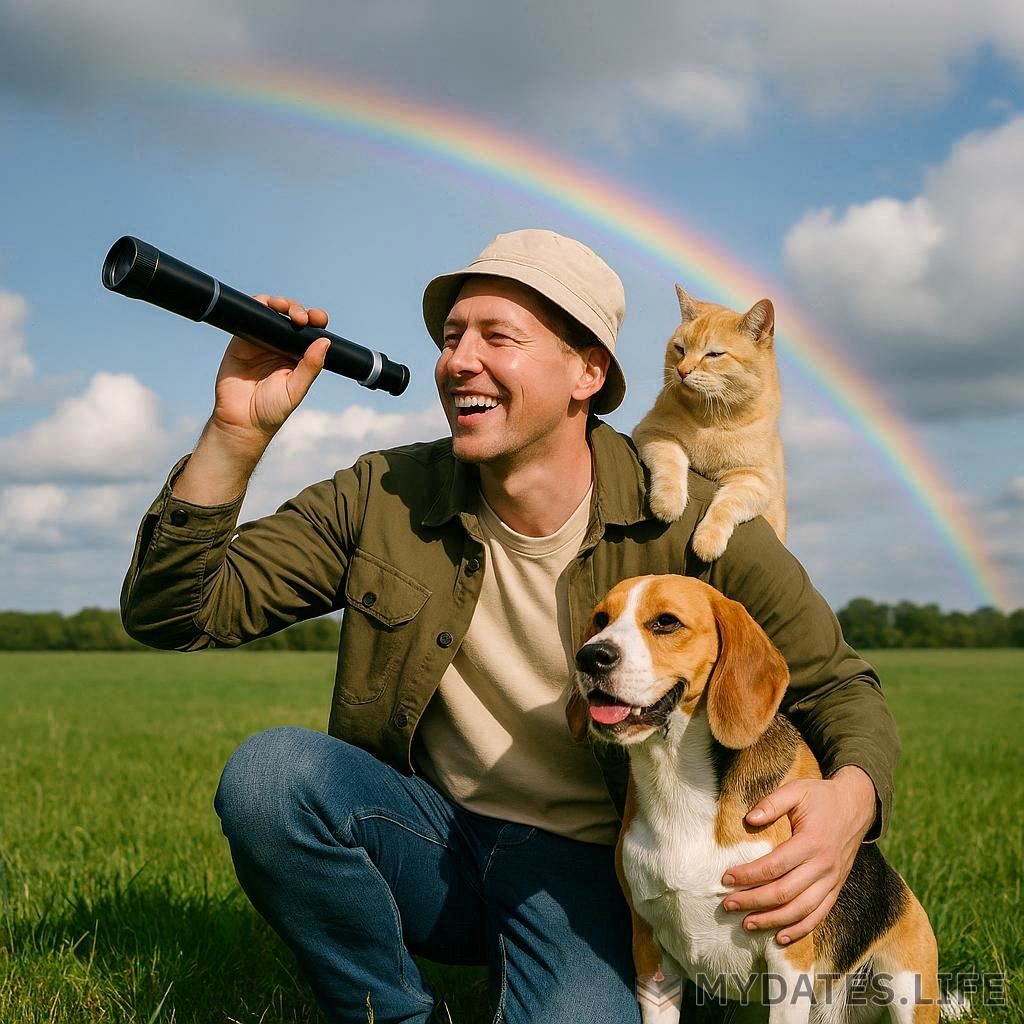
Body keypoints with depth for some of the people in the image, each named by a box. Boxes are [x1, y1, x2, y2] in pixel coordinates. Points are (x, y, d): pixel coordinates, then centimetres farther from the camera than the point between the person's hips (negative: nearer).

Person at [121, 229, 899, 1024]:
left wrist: (849, 800, -30)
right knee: (268, 772, -27)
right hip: (430, 836, 3)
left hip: (585, 867, -2)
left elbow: (840, 688, -6)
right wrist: (236, 433, -23)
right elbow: (168, 613, -8)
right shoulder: (383, 500, -6)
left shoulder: (688, 527, -13)